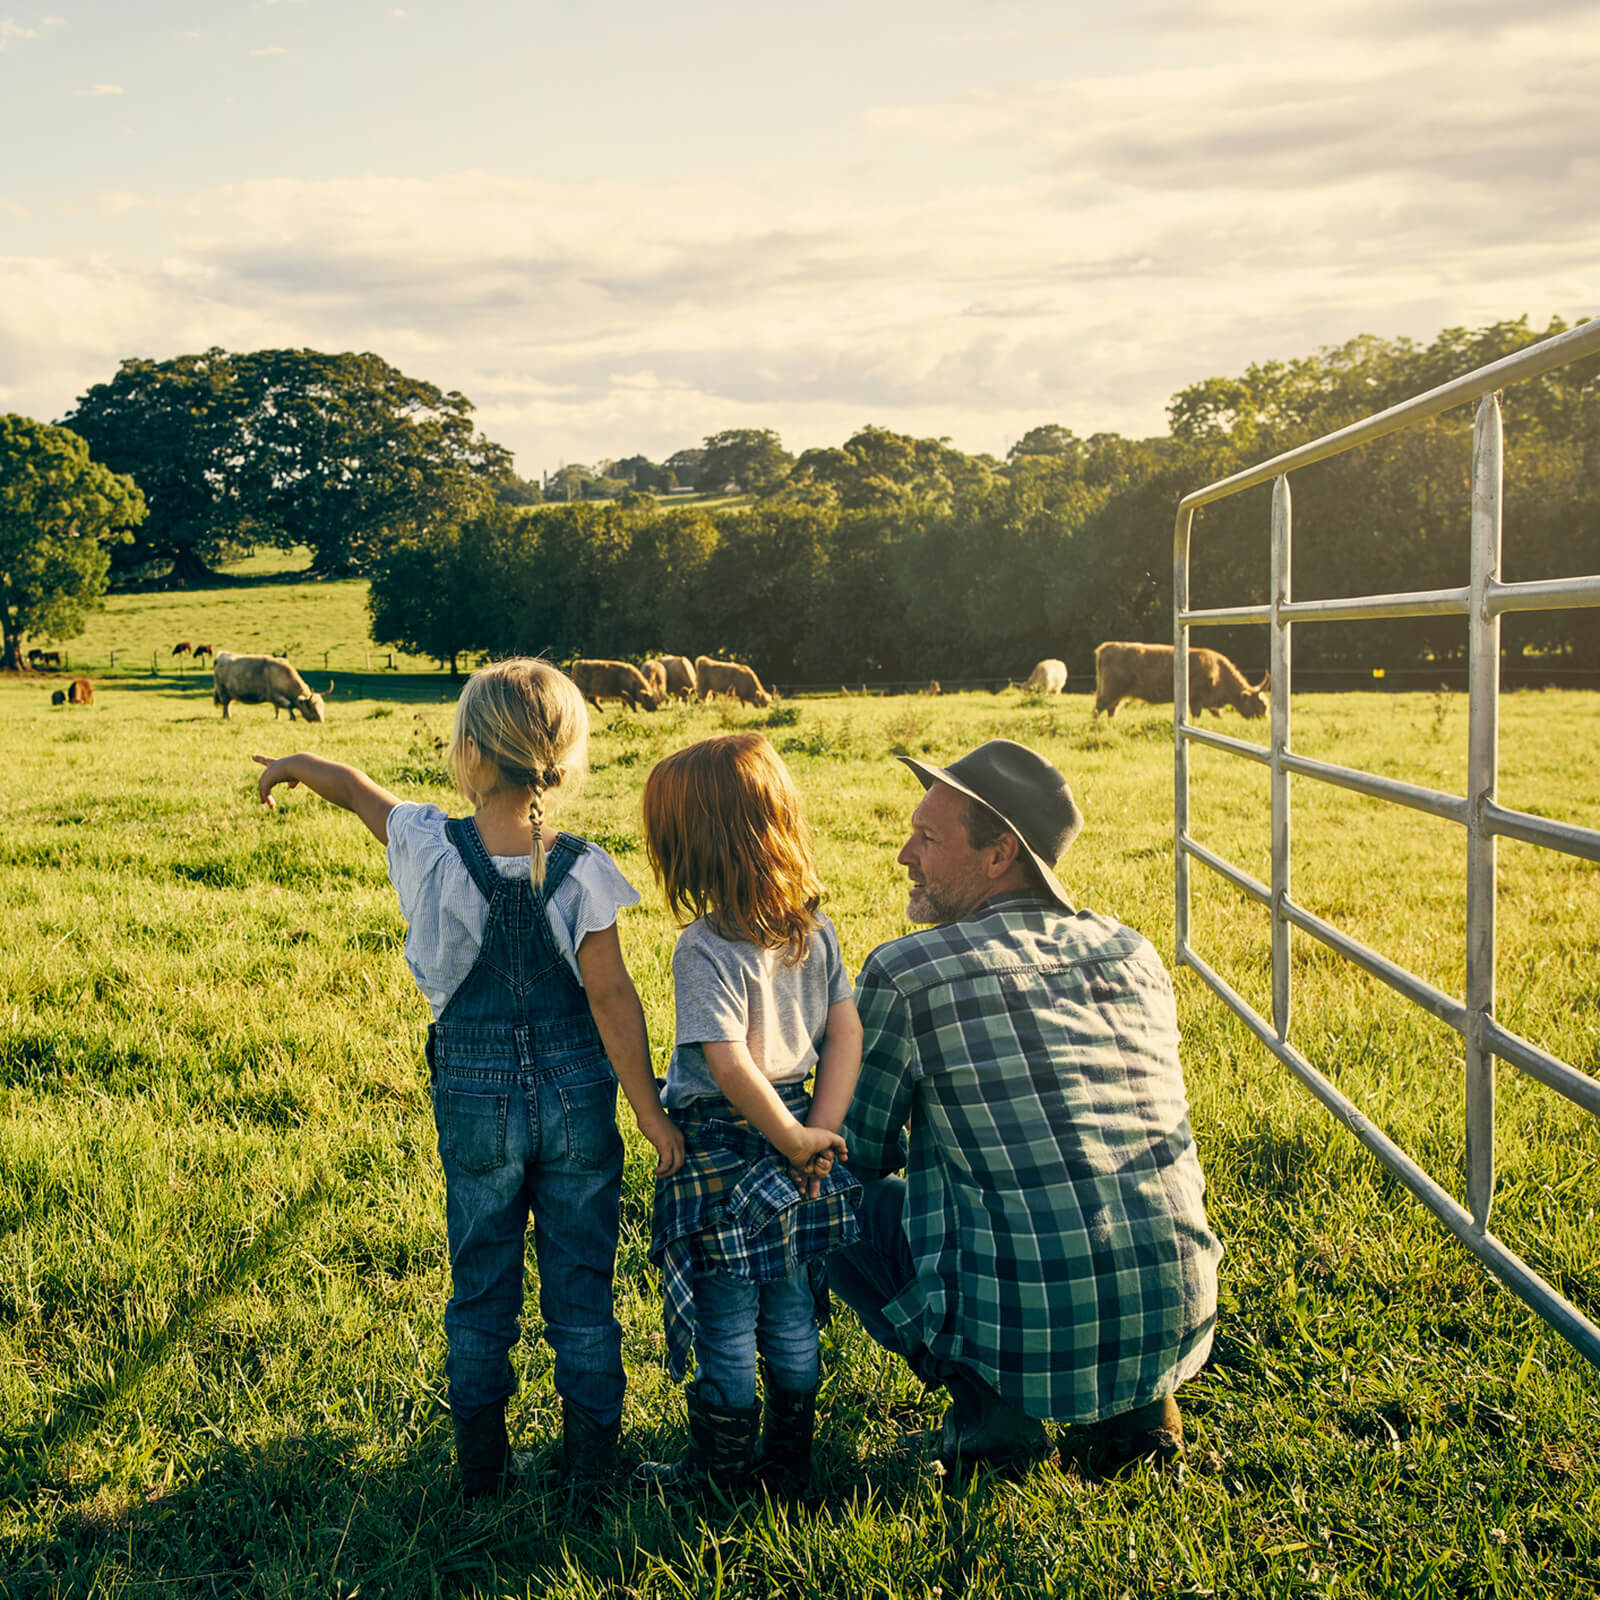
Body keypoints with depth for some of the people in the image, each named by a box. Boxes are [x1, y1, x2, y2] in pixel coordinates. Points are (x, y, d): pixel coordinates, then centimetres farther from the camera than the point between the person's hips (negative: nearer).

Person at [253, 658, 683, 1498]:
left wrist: (297, 763, 29)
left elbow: (357, 789, 7)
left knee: (482, 1286, 16)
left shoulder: (433, 847, -13)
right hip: (576, 1097, 0)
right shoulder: (580, 869, -15)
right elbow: (611, 997, -14)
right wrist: (650, 1111, -7)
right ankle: (591, 1461, 23)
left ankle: (481, 1467, 28)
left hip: (475, 1099, 1)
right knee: (582, 1286, 12)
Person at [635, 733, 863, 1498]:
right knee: (791, 1322, 17)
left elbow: (730, 1066, -26)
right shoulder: (814, 929, 0)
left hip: (722, 1153, -6)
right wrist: (819, 1131, -3)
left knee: (725, 1330, 9)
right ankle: (791, 1464, 29)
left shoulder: (705, 948, -20)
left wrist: (794, 1140, -15)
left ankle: (720, 1472, 22)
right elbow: (847, 1032, -1)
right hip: (793, 1144, 6)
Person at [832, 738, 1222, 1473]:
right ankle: (1136, 1398, 18)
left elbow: (858, 1154, 5)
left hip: (1028, 1341, -5)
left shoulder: (905, 974, -8)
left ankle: (987, 1401, 6)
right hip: (1177, 1324, 5)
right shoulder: (1134, 953, 7)